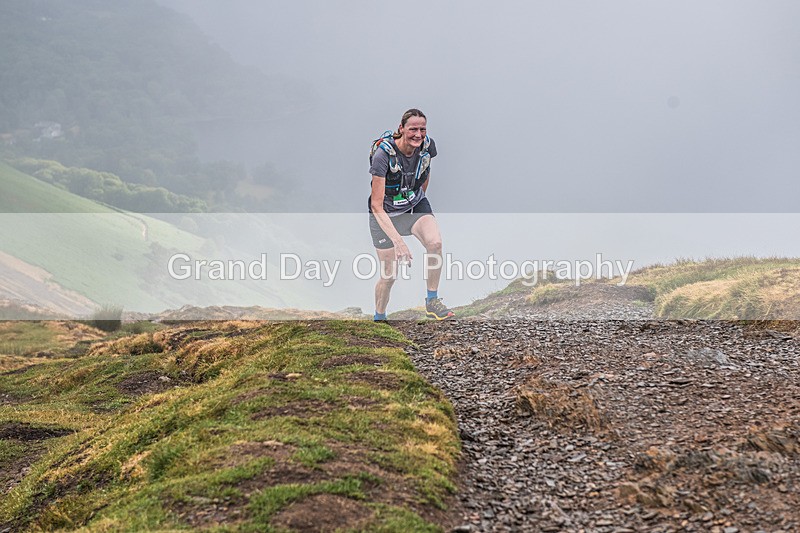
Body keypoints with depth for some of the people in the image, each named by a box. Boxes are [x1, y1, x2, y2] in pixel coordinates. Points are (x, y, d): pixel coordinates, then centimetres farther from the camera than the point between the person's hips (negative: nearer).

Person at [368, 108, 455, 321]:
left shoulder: (427, 146, -15)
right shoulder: (383, 154, -29)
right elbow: (376, 206, -31)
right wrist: (398, 241, -39)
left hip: (416, 205, 3)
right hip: (386, 214, -3)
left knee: (435, 243, -28)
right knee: (389, 276, 0)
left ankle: (432, 302, -11)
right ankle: (379, 318, 28)